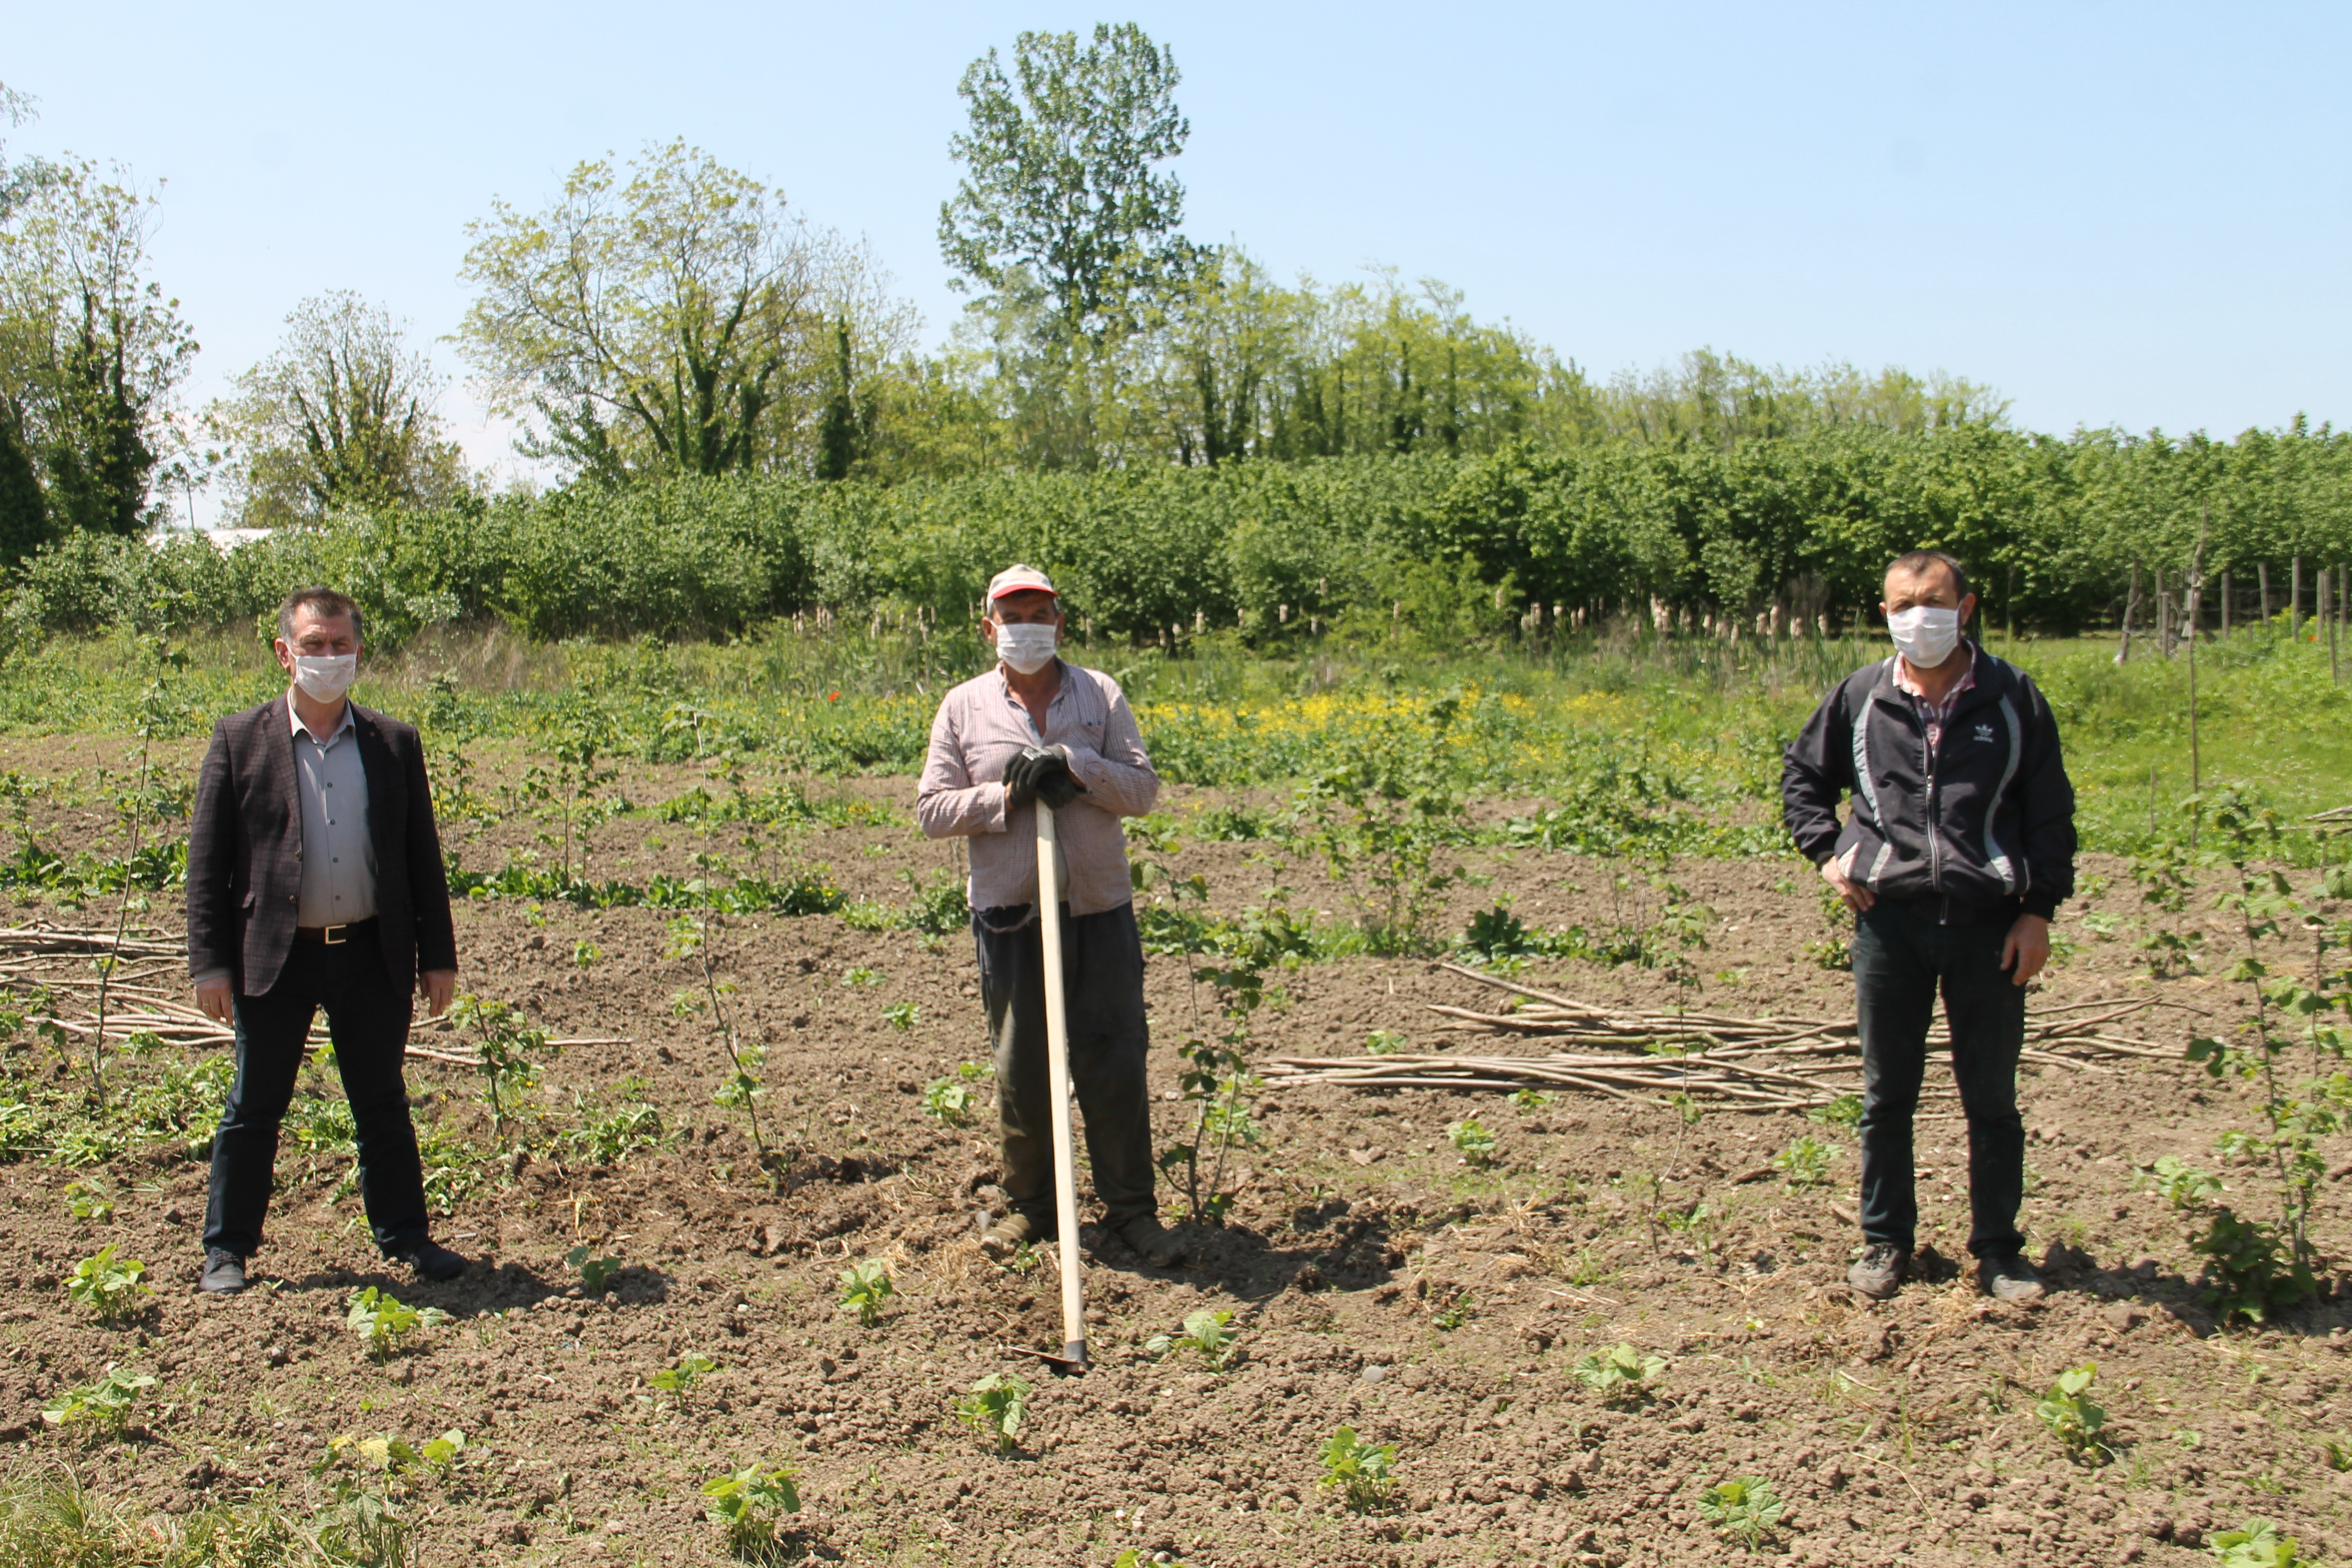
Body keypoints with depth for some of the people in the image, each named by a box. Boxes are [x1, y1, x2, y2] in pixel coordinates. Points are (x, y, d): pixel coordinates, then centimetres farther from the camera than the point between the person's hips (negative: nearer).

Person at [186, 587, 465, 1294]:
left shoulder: (395, 744, 5)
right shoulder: (240, 740, -1)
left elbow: (424, 857, 8)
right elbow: (207, 860, -1)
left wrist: (437, 956, 5)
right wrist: (210, 962, -7)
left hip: (371, 955, 2)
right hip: (275, 957, -2)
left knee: (384, 1107, 12)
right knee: (253, 1110, 8)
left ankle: (406, 1236, 23)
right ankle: (226, 1250, 21)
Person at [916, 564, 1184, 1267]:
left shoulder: (1100, 694, 7)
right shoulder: (963, 707, 6)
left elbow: (1144, 788, 1)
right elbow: (932, 810, 3)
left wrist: (1074, 766, -14)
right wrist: (1005, 796, -12)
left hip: (1100, 911, 0)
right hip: (1010, 915, 0)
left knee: (1114, 1064, 1)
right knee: (1020, 1068, 8)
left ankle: (1131, 1207, 13)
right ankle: (1029, 1206, 24)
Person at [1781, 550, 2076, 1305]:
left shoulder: (2013, 698, 1)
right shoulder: (1860, 698, 3)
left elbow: (2051, 812, 5)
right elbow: (1802, 779, 19)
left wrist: (2039, 910, -1)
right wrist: (1827, 853, 4)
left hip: (1989, 924, -1)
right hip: (1890, 921, 1)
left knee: (1992, 1096, 7)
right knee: (1887, 1094, 10)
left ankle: (1998, 1248, 21)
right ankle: (1885, 1240, 24)